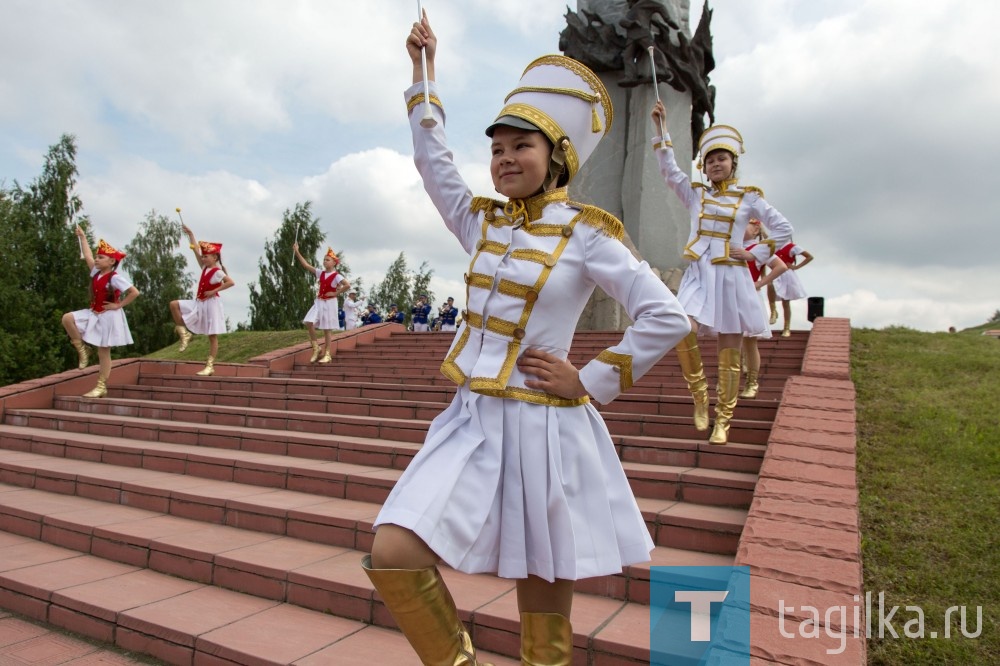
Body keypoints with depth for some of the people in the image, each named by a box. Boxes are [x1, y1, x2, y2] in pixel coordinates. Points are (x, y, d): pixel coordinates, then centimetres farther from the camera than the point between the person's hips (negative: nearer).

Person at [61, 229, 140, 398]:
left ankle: (101, 387, 6)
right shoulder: (96, 273, 6)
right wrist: (82, 237, 21)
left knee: (103, 353, -2)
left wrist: (118, 305, -18)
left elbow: (135, 292, -23)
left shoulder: (115, 277, -17)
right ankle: (82, 350, 2)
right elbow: (88, 256, 17)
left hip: (108, 316, -8)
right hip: (94, 314, 8)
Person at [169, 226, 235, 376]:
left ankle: (210, 366, -1)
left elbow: (231, 282, -27)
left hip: (211, 304, -8)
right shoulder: (205, 268, 10)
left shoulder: (217, 272, -14)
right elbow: (196, 250, 14)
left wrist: (214, 291, -22)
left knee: (212, 336, -3)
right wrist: (190, 233, 14)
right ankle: (185, 332, 3)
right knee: (174, 305, -1)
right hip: (199, 304, 8)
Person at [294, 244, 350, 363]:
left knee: (327, 328, 0)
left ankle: (327, 354, 10)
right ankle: (316, 348, 3)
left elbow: (347, 285, -24)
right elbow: (306, 265, 7)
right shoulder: (320, 273, 7)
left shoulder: (336, 276, -11)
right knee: (308, 322, -11)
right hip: (319, 302, 5)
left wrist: (336, 293, -17)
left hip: (329, 303, -5)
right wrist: (297, 252, 2)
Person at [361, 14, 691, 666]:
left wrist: (590, 380, -8)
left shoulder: (586, 233, -5)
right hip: (472, 422, 5)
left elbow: (668, 319, -8)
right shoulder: (483, 222, 10)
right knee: (392, 559, -10)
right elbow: (432, 156, 20)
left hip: (542, 431, -4)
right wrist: (424, 68, 25)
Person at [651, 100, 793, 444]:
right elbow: (669, 170, 0)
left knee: (729, 356, 1)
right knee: (683, 332, -24)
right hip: (698, 275, 1)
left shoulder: (749, 197, 7)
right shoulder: (695, 194, 12)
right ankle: (699, 393, 1)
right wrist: (660, 129, -6)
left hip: (731, 277, -1)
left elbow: (783, 229, 9)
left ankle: (723, 421, 11)